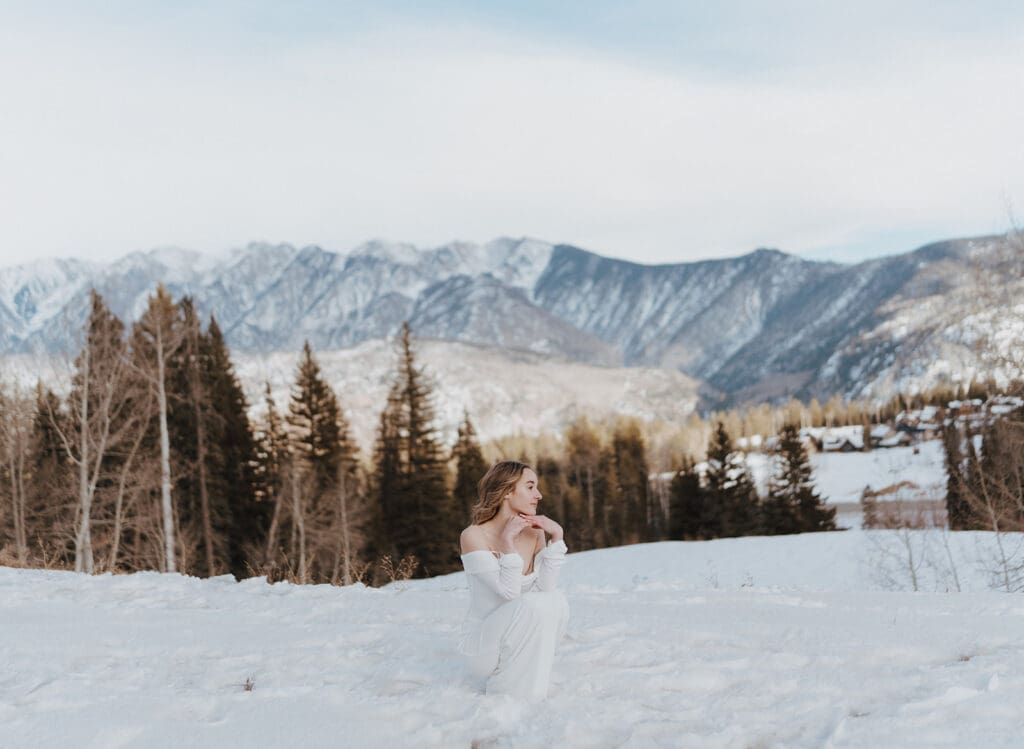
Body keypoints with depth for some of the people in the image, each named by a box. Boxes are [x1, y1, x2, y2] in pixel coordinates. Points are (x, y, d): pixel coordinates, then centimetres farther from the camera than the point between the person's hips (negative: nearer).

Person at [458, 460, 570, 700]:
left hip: (515, 639, 6)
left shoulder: (533, 532, 1)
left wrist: (556, 537, -15)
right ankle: (505, 694, -14)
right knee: (532, 604, -29)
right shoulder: (474, 536, -17)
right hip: (482, 645, -6)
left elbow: (545, 587, -12)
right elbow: (510, 592, -24)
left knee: (556, 600, -19)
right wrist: (507, 542, -28)